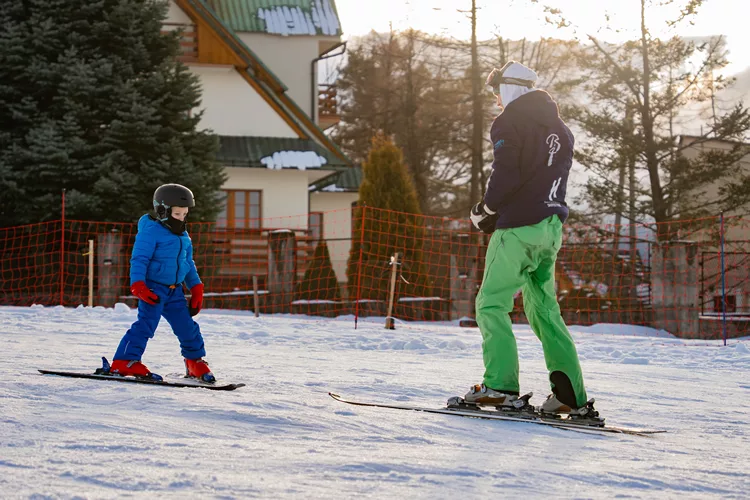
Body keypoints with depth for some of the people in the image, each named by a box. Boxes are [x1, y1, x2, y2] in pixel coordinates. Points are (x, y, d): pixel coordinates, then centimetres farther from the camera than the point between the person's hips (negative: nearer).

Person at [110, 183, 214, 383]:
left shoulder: (183, 237, 14)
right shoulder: (151, 232, -11)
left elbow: (189, 264, 24)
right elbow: (139, 260, -15)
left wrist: (196, 288, 18)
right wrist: (138, 285, -26)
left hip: (174, 291, 7)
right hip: (153, 288, -7)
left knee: (187, 326, 9)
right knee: (146, 323, -20)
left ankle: (196, 361, 26)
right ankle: (125, 362, -23)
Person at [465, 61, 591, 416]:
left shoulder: (510, 122, -6)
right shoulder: (559, 128, 19)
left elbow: (506, 174, -17)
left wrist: (485, 210, -1)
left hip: (519, 227, -8)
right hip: (551, 227, 8)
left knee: (492, 303, -5)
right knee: (544, 309, 11)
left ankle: (500, 385, -17)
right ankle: (570, 393, 4)